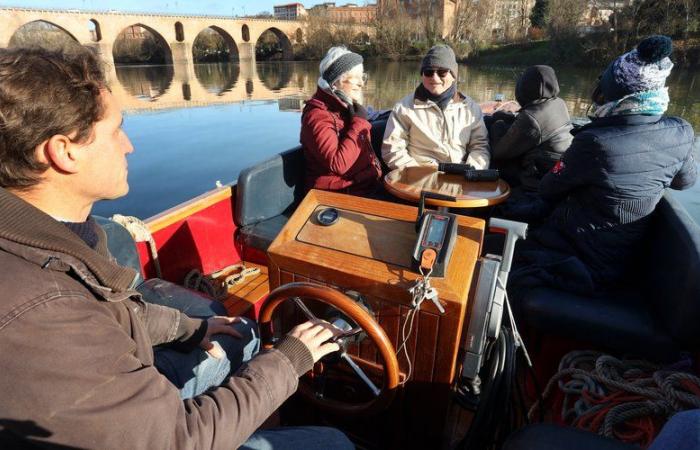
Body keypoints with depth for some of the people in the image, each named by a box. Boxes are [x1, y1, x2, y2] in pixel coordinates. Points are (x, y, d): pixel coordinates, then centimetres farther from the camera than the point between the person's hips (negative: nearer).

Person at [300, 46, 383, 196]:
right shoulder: (317, 115, -15)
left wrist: (376, 171, 11)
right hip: (337, 196, -8)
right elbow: (337, 164, -27)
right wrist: (358, 122, -18)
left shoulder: (347, 105, 11)